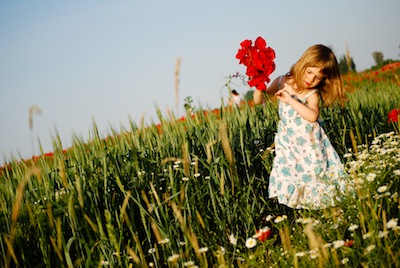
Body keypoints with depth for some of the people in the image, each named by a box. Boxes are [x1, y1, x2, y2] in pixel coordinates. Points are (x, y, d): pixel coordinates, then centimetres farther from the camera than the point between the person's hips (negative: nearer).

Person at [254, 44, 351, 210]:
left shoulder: (312, 95, -13)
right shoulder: (283, 82, -2)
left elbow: (313, 116, -34)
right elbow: (259, 101, 6)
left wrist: (291, 100, -35)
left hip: (308, 143, -3)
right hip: (287, 142, 3)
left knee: (312, 171, -1)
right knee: (287, 170, -1)